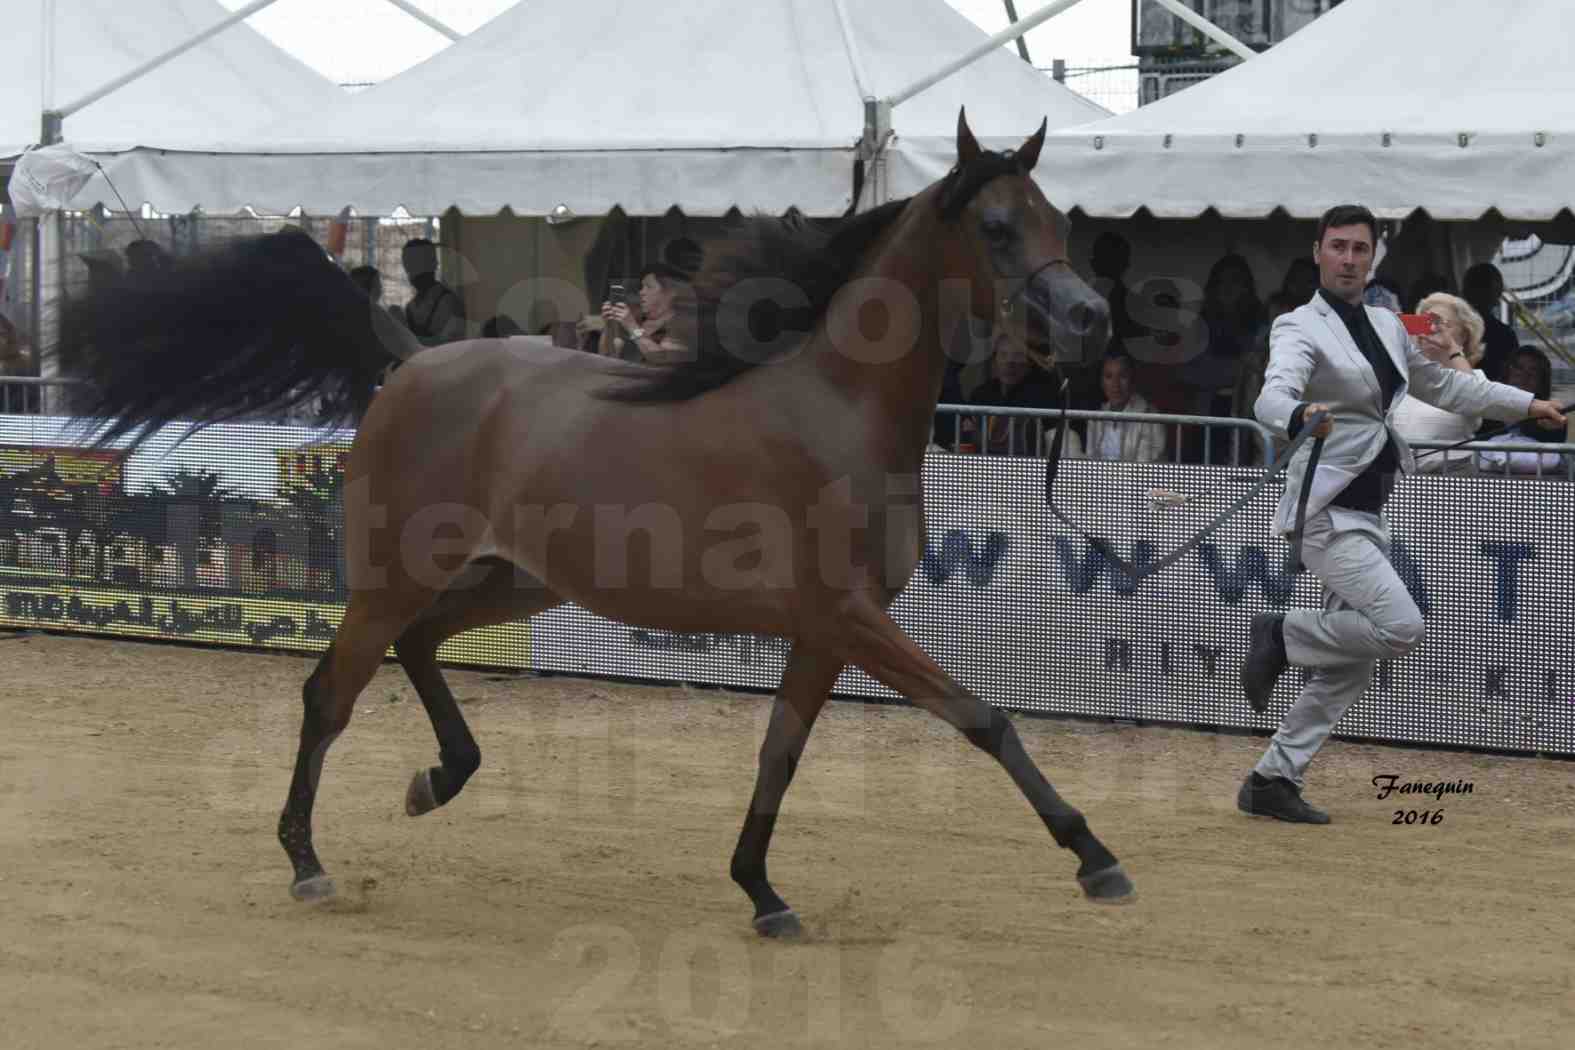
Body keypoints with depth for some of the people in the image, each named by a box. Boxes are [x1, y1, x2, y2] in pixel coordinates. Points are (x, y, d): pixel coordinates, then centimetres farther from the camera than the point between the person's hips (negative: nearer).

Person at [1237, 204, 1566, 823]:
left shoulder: (1386, 326, 13)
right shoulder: (1301, 329, -11)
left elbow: (1440, 384, 28)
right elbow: (1272, 397, -30)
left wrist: (1525, 404, 26)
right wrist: (1302, 416, -53)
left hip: (1367, 515, 8)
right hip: (1327, 512, -8)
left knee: (1353, 664, 6)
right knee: (1400, 627, -23)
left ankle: (1272, 781, 11)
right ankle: (1282, 636, -2)